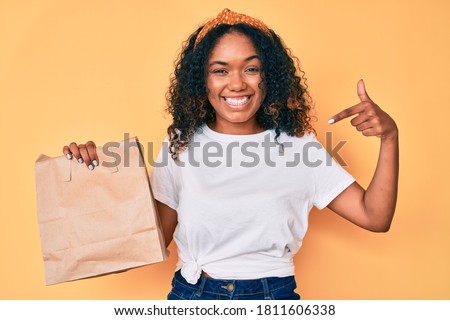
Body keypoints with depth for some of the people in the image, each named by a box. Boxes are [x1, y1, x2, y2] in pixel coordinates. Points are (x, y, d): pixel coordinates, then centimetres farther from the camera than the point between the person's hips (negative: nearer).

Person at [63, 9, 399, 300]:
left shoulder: (298, 145, -6)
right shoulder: (180, 146, -4)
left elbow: (374, 217, -7)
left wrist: (389, 137, -21)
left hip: (274, 295, 0)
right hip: (192, 293, 1)